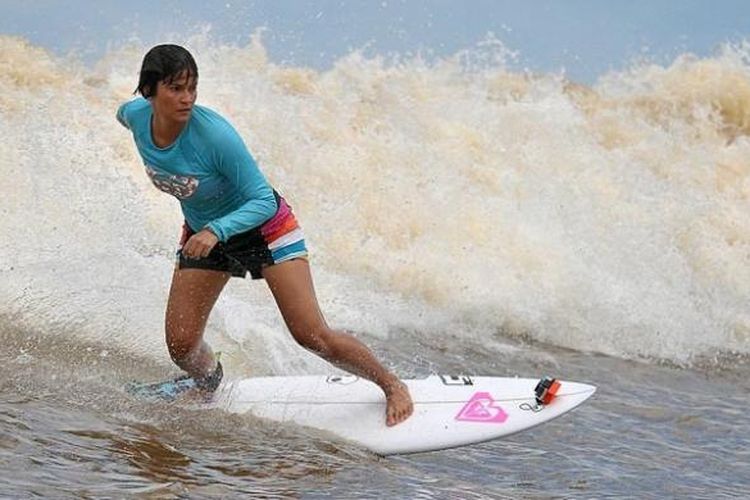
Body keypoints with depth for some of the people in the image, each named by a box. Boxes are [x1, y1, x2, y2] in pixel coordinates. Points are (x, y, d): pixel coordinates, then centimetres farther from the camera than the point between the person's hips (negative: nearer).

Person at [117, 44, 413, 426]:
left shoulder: (213, 133, -34)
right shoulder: (134, 116, -18)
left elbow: (263, 201, -28)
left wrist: (216, 231, -43)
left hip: (264, 227, -5)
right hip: (203, 232, 5)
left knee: (312, 335, -12)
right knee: (181, 345, -2)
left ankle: (393, 387, 7)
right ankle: (210, 387, 33)